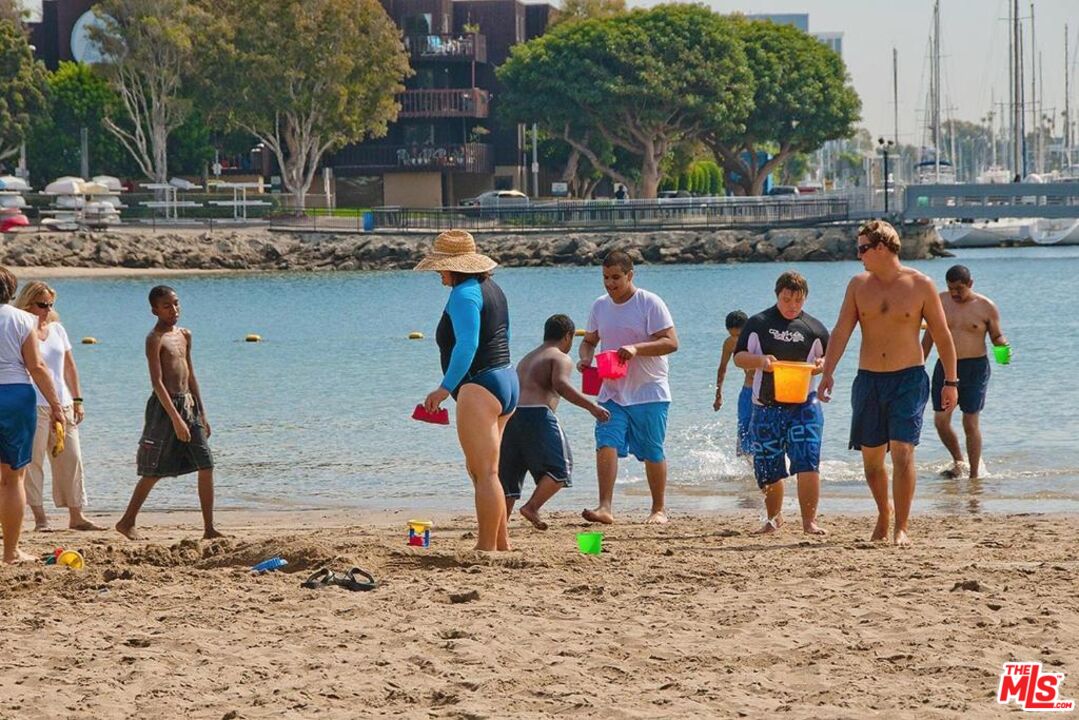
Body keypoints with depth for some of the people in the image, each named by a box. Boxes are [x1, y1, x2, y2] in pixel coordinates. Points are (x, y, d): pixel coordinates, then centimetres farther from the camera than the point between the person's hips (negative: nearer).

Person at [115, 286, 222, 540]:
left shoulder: (185, 335, 13)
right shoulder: (155, 339, -11)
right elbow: (157, 382, -18)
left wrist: (202, 414, 18)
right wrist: (176, 419, -22)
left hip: (188, 403, 7)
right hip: (164, 405, -7)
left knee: (206, 466, -1)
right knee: (153, 471, 0)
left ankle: (209, 528, 1)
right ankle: (127, 522, 14)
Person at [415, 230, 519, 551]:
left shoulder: (463, 294, -13)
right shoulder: (492, 288, 17)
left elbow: (466, 345, -23)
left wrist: (446, 387, -21)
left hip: (478, 386, -11)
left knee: (484, 472, -9)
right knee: (478, 468, 19)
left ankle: (487, 547, -9)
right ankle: (501, 542, 21)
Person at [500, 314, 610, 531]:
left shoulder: (526, 360, 28)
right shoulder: (561, 359, 3)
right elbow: (560, 385, -16)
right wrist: (592, 407, -18)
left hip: (511, 413, 8)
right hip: (536, 415, -8)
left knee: (509, 474, 8)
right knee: (559, 468, 0)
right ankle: (532, 506, -16)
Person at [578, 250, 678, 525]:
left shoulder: (650, 303, -8)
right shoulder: (600, 306, 9)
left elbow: (671, 342, -14)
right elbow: (589, 340, 21)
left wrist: (637, 348, -28)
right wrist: (585, 358, -3)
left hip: (649, 392, -4)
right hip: (612, 393, 4)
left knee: (653, 453, 4)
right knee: (606, 445, -14)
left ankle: (659, 509, 18)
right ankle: (605, 508, -18)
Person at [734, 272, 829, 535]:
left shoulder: (814, 328, 6)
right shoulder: (758, 324, 5)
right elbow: (738, 357, 3)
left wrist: (818, 366, -9)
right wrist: (760, 360, -17)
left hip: (803, 405, -1)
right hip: (766, 407, 1)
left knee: (808, 464, -14)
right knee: (768, 470, 8)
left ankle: (809, 521, -10)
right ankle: (774, 518, 29)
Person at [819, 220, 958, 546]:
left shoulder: (921, 285, -3)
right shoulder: (859, 285, 5)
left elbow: (942, 335, 2)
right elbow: (841, 332, 0)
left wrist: (950, 381, 1)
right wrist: (828, 373, -12)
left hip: (909, 379, -4)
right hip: (868, 380, 4)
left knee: (903, 452, -14)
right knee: (871, 456, 9)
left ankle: (902, 528, -10)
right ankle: (883, 513, 33)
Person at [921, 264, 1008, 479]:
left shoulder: (986, 307, -4)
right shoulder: (939, 302, 4)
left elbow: (997, 336, 5)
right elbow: (929, 336, 12)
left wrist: (1003, 346, -18)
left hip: (974, 367, -4)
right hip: (945, 366, 4)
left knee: (970, 423, -4)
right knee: (941, 421, 2)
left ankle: (974, 474, 5)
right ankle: (959, 461, 25)